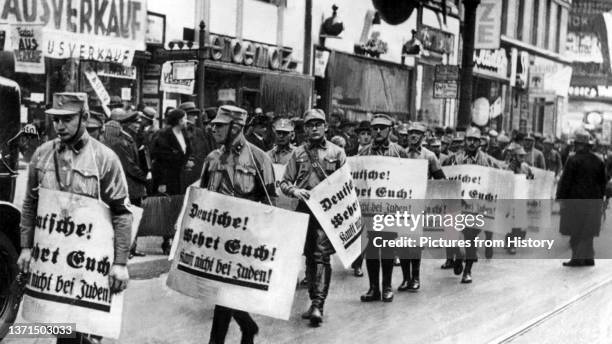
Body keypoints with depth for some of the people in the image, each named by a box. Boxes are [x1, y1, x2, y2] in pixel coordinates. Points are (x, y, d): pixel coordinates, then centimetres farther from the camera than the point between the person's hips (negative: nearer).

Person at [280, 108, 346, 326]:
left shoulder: (337, 153, 6)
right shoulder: (298, 154, 11)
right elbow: (284, 183, 10)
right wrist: (295, 190, -11)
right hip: (304, 209, 3)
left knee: (322, 256, -12)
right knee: (309, 256, 10)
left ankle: (318, 304, -15)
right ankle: (314, 301, 21)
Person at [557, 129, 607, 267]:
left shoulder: (573, 160, -12)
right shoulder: (598, 161, 7)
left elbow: (565, 181, -12)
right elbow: (603, 182, 13)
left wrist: (561, 198, -6)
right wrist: (600, 199, 20)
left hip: (576, 200, -6)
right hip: (593, 201, 6)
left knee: (576, 231, 1)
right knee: (588, 231, 13)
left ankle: (578, 258, 0)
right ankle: (588, 257, 17)